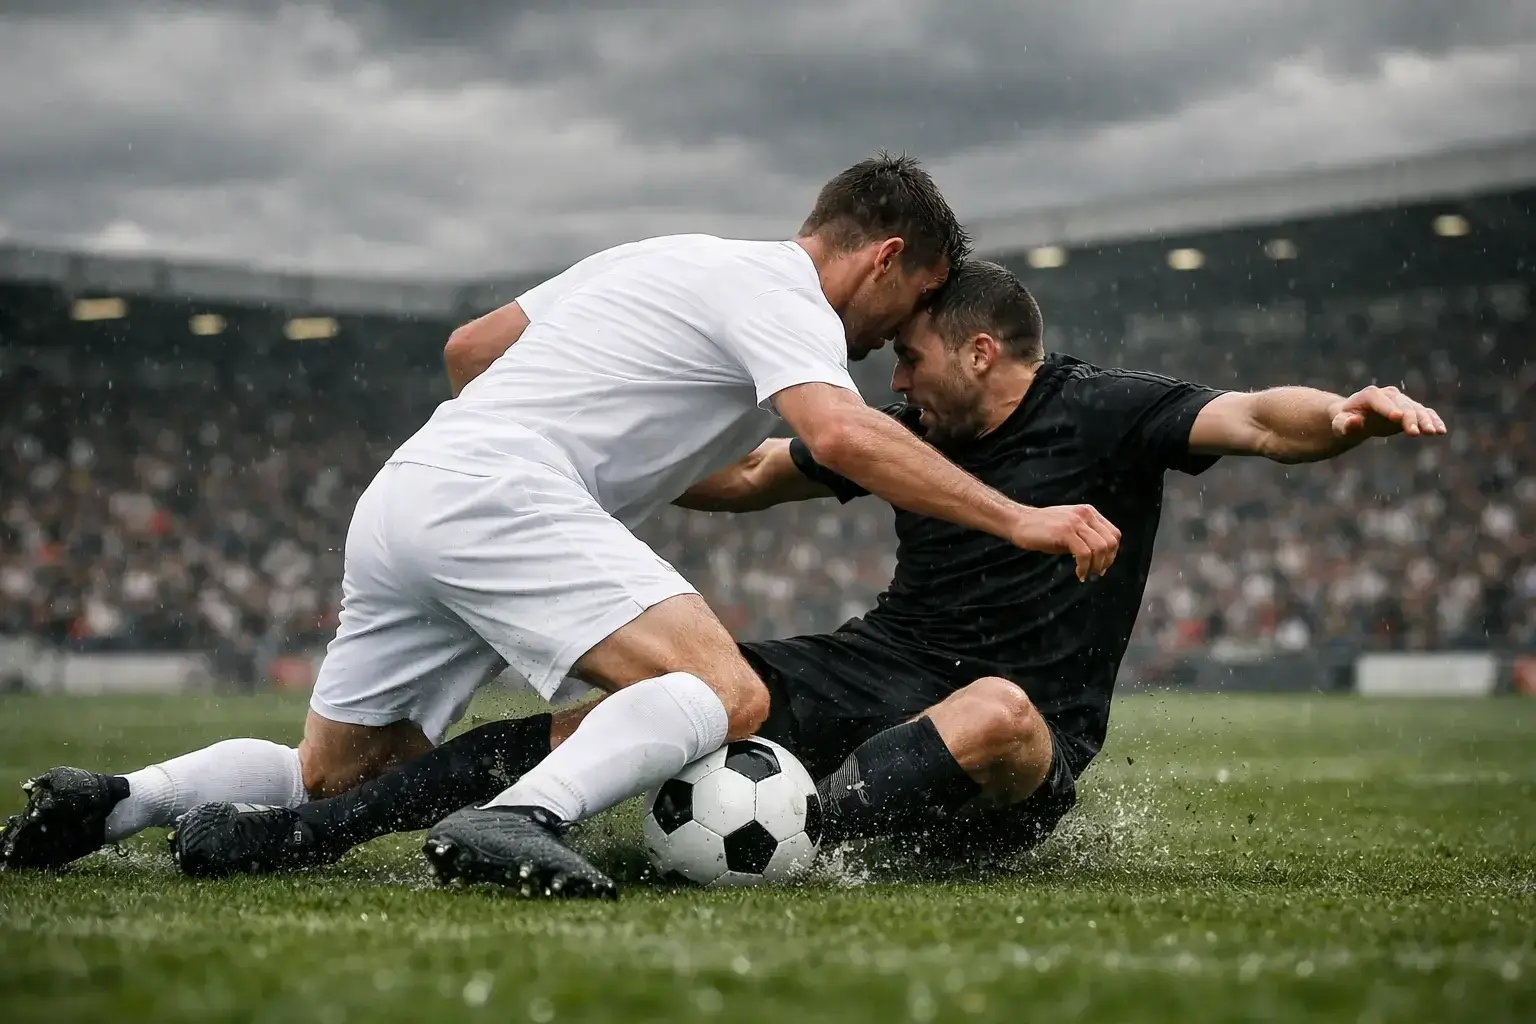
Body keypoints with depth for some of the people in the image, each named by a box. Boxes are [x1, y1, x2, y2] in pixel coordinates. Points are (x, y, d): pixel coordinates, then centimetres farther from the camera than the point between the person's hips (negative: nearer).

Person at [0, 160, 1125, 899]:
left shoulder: (671, 258, 26)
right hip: (499, 495, -9)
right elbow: (841, 432, -20)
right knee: (726, 695, -22)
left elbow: (472, 343, 31)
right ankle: (519, 821, -39)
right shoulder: (780, 293, 0)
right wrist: (1019, 519, -18)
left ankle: (117, 801, 8)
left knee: (328, 784, 19)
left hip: (400, 495, 9)